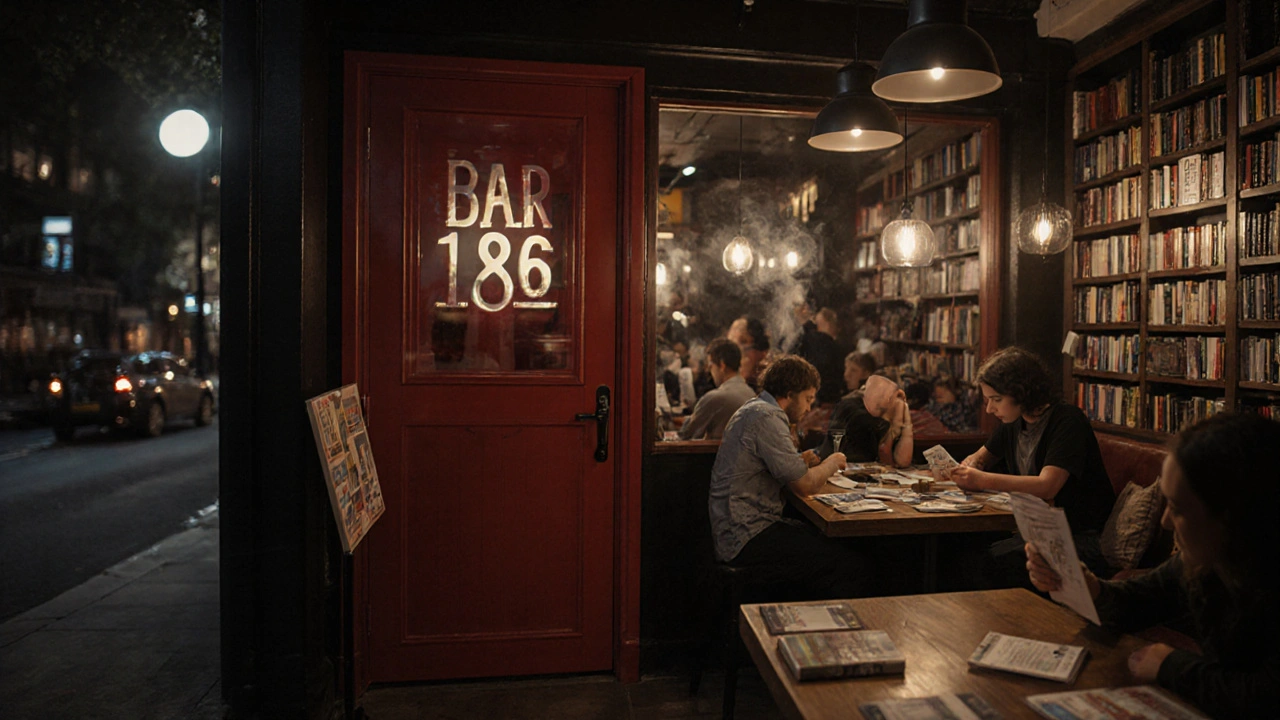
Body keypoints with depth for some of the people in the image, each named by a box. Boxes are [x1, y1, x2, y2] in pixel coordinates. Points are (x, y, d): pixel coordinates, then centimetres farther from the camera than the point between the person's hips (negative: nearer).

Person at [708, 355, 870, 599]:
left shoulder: (753, 409, 17)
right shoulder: (767, 417, -15)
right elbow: (806, 485, -16)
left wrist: (800, 462, 9)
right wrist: (832, 463, 2)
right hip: (747, 537, -11)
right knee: (852, 569, -15)